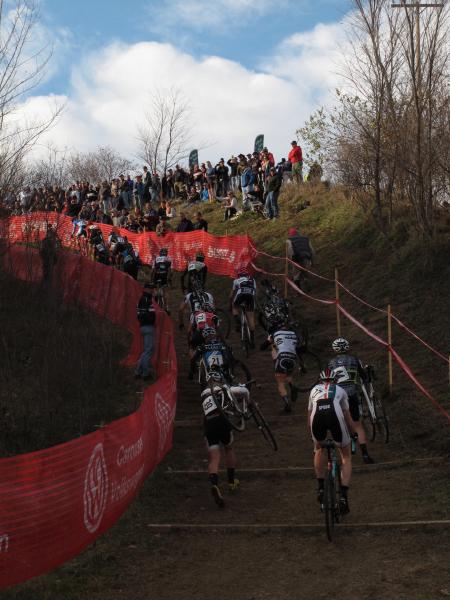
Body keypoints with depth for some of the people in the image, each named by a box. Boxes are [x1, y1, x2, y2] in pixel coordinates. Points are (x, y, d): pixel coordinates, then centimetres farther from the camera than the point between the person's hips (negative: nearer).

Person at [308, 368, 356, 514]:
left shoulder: (314, 390, 37)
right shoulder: (340, 390, 35)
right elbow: (348, 418, 39)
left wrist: (314, 435, 53)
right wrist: (354, 434, 54)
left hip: (317, 415, 1)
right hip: (335, 415, -1)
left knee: (319, 450, 33)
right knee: (346, 457, 17)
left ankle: (321, 487, 30)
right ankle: (343, 496, 5)